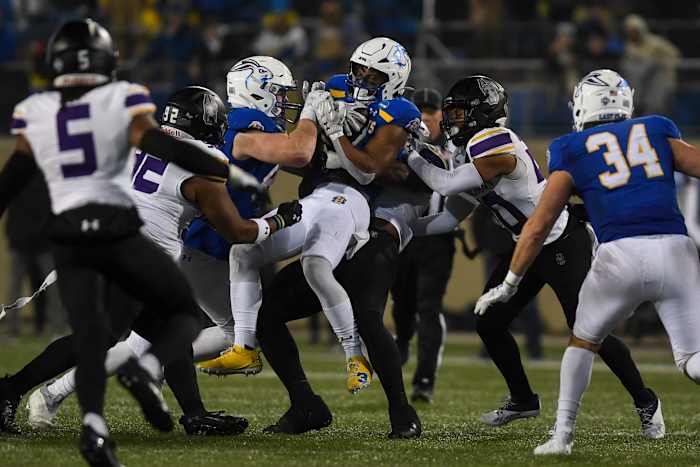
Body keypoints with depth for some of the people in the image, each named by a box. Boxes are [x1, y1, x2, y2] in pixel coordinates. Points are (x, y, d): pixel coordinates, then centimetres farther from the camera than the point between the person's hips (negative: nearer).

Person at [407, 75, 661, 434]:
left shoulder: (496, 148, -26)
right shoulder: (473, 151, 5)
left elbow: (446, 185, -26)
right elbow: (454, 215, 8)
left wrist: (410, 156, -14)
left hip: (564, 245, -10)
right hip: (529, 247, 10)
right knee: (488, 323, 5)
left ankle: (645, 403, 9)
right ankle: (523, 400, 22)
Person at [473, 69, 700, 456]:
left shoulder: (572, 151, 15)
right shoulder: (657, 131, 21)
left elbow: (538, 227, 15)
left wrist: (509, 285, 22)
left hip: (621, 253, -1)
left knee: (583, 341, 24)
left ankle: (562, 434, 18)